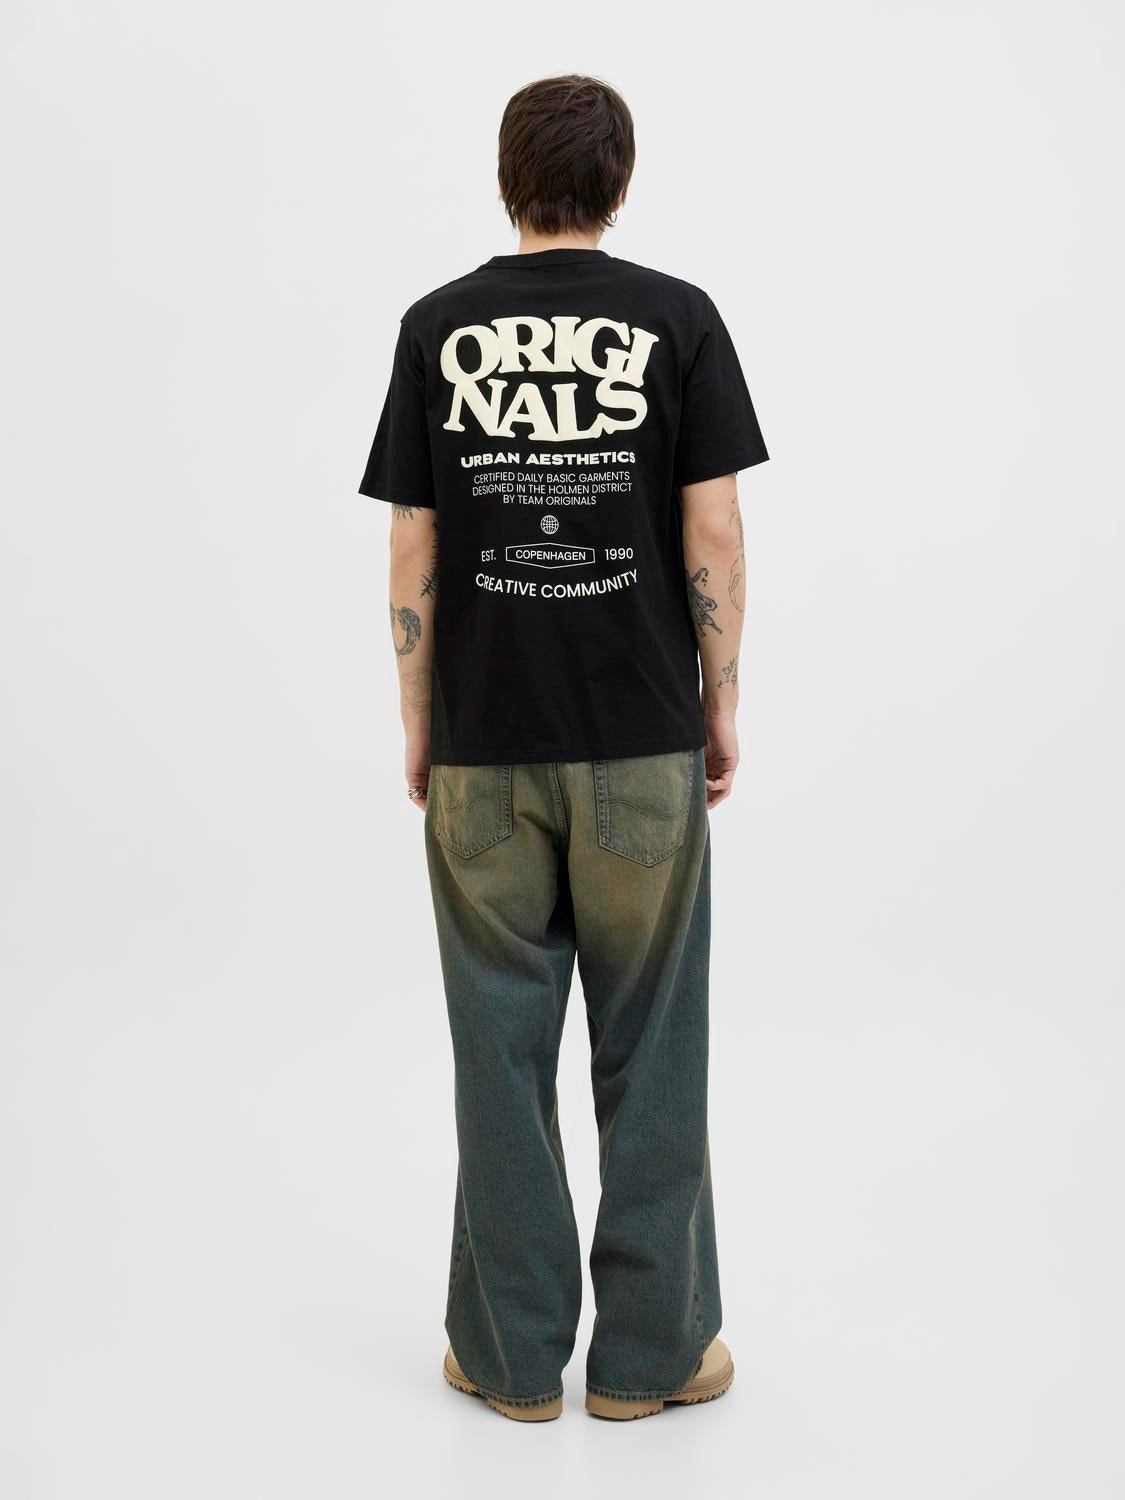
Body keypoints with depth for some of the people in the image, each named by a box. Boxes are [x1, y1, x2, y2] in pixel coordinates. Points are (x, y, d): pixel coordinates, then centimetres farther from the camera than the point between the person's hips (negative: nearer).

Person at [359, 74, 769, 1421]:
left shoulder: (438, 327, 2)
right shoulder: (677, 320, -2)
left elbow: (413, 550, 0)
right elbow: (712, 532, -5)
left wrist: (417, 723, 9)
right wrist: (720, 702, 4)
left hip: (484, 742, 1)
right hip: (640, 738, -1)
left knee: (503, 1047, 8)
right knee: (649, 1047, 8)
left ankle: (513, 1351, 16)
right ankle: (651, 1348, 16)